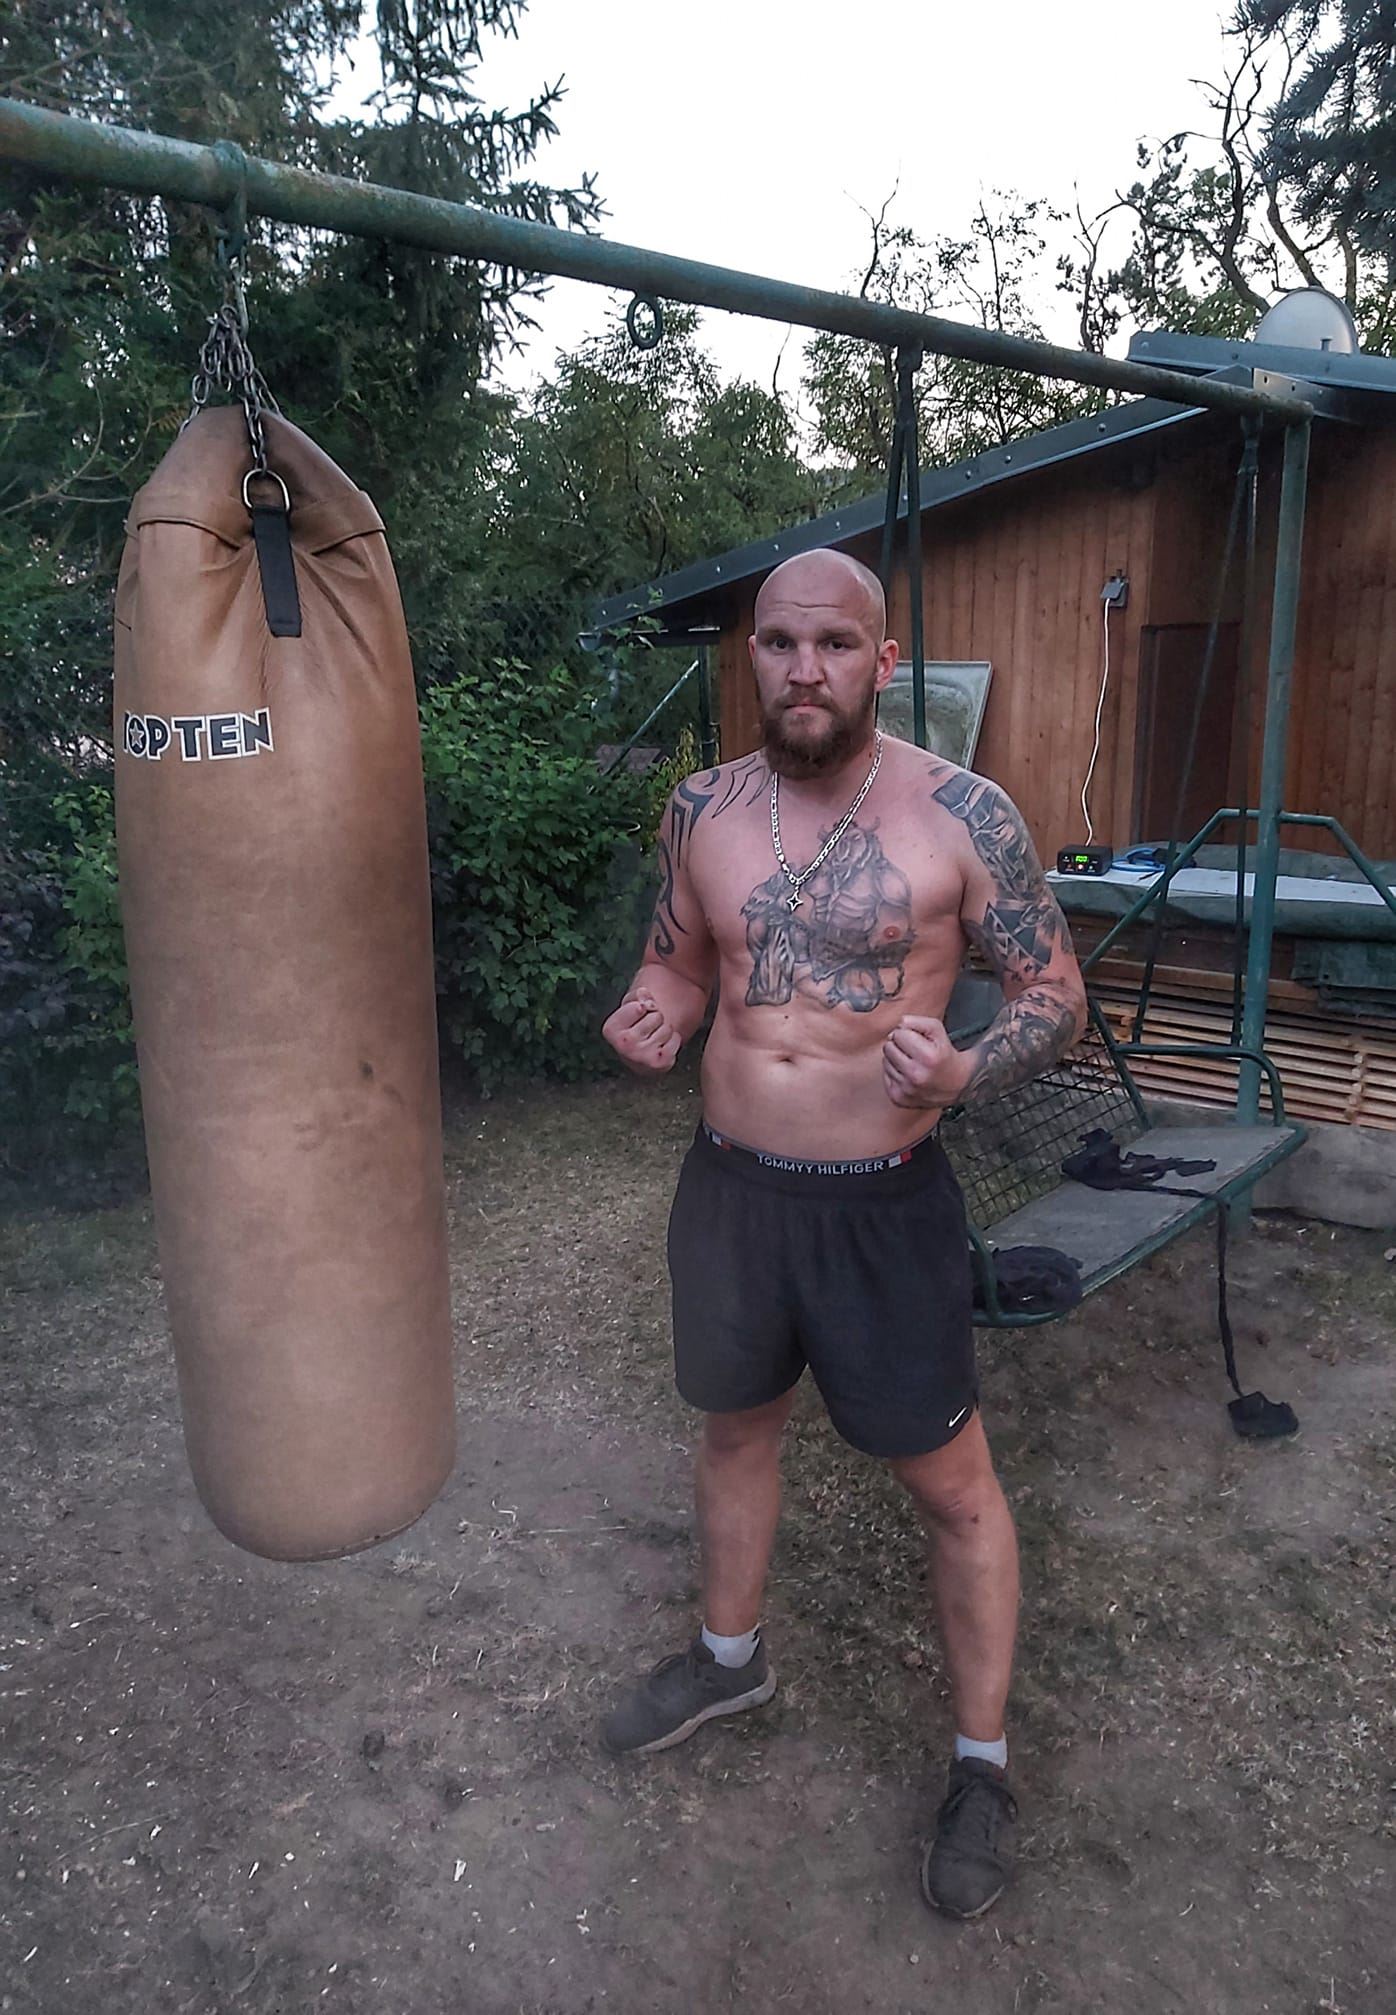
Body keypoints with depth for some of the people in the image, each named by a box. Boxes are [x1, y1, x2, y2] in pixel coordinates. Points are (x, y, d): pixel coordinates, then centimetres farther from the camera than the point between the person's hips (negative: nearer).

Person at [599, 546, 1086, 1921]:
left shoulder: (961, 814, -13)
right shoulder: (702, 810, 0)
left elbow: (1056, 993, -7)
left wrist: (966, 1073, -27)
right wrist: (646, 1021, -11)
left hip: (884, 1204, -4)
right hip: (729, 1185, 5)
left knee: (951, 1485, 8)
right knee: (734, 1425, 24)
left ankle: (981, 1766, 32)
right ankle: (730, 1659, 51)